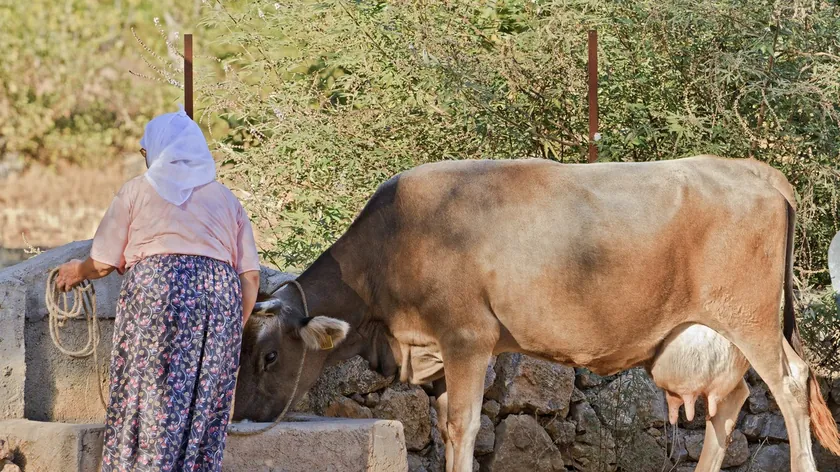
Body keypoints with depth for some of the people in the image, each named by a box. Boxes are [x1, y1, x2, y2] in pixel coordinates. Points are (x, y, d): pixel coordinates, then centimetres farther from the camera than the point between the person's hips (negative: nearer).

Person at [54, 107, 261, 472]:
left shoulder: (137, 190, 12)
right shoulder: (225, 199, 22)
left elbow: (103, 264, 10)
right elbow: (250, 276, 14)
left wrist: (76, 271, 31)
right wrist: (233, 329, 22)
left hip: (157, 289, -3)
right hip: (221, 294, 3)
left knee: (149, 406, -5)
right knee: (206, 411, 4)